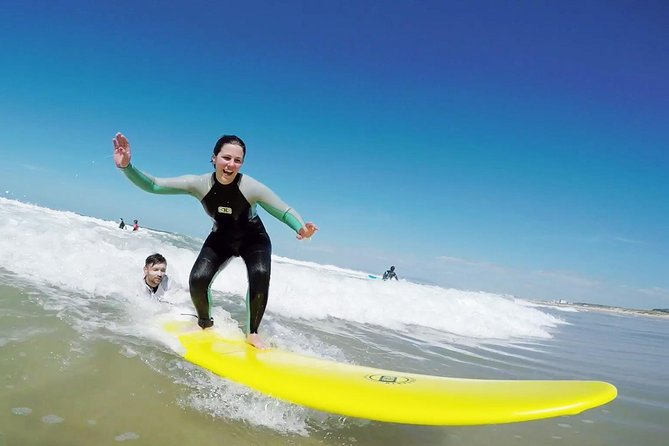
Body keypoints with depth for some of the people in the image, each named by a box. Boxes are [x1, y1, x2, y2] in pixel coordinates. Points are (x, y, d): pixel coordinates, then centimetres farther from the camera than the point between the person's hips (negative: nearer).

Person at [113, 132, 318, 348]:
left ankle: (252, 333, -9)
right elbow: (152, 185, -22)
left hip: (253, 239, -2)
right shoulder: (200, 184, -25)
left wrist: (301, 228, -47)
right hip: (221, 238, 2)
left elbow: (285, 212, -25)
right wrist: (127, 167, -40)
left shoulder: (251, 188, -31)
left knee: (260, 275, -30)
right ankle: (205, 324, 14)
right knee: (197, 280, -18)